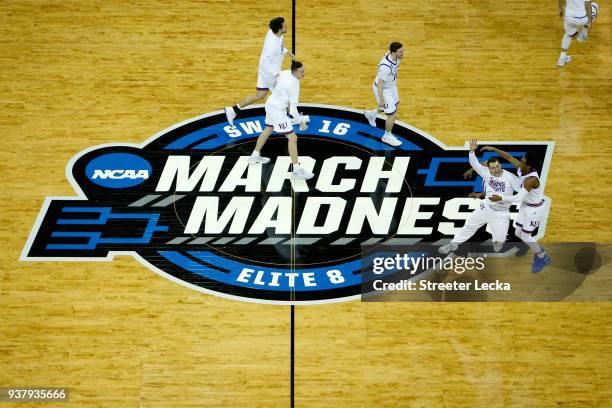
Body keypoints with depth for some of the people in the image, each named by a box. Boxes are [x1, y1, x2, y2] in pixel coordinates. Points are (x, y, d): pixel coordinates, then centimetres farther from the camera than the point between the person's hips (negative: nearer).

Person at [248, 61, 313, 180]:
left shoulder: (285, 73, -4)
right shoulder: (294, 85, -27)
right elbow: (293, 109, -26)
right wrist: (301, 123, -15)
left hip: (270, 104, 9)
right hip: (278, 111, -9)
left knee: (268, 130, 29)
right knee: (292, 138, -6)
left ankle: (255, 156, 44)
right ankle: (297, 170, -6)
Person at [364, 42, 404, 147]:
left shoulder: (395, 56, -14)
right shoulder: (386, 66, -39)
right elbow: (380, 84, -30)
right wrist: (381, 100, -24)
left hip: (391, 85, 9)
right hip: (383, 89, -9)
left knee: (395, 105, 31)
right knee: (392, 114, 0)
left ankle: (371, 114, 55)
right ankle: (387, 136, 26)